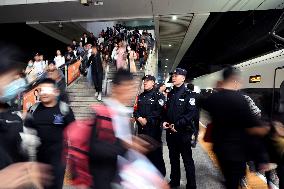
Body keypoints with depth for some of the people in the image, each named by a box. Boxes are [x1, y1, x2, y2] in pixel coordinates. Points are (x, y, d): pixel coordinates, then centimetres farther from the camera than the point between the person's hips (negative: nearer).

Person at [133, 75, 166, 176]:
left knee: (156, 152, 1)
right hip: (141, 128, 6)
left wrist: (147, 120, -16)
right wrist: (139, 118, -8)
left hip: (154, 129, -6)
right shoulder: (140, 96, 15)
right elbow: (135, 110, 11)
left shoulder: (159, 96, -4)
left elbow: (159, 111, -15)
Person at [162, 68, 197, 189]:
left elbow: (192, 113, -18)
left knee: (187, 159, 7)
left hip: (184, 132, -6)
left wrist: (177, 125, -21)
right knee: (173, 158, 19)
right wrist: (164, 121, 0)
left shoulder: (188, 94, -9)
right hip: (170, 132, 6)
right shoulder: (170, 94, 11)